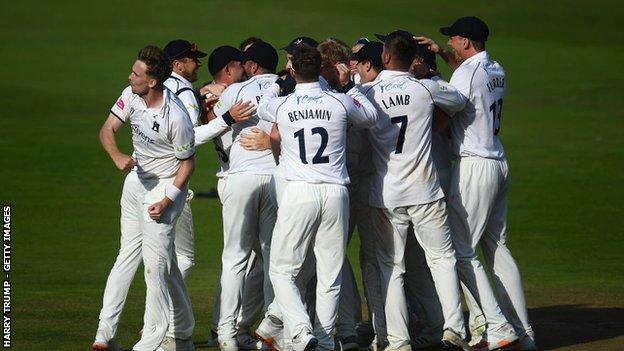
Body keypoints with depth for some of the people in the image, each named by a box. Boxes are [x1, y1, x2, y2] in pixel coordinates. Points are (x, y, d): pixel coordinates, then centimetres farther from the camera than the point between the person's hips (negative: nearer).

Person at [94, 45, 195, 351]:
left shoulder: (176, 117, -26)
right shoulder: (131, 96, -8)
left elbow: (188, 163, -16)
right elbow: (108, 130, -3)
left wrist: (167, 201, -20)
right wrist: (118, 157, -24)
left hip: (166, 185, -7)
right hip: (136, 178, 7)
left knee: (156, 262, -10)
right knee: (128, 253, 11)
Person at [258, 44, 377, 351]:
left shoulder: (280, 105, -2)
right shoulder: (340, 102, -1)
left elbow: (260, 107, 23)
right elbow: (370, 117, 20)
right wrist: (352, 88, 33)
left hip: (298, 194, -2)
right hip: (335, 194, 2)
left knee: (281, 271, 6)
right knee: (330, 276, 10)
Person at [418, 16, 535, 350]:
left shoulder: (466, 74, -16)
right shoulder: (496, 70, 11)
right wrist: (441, 53, 22)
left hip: (473, 167, -9)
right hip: (499, 163, 9)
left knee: (463, 252, -5)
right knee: (498, 248, 13)